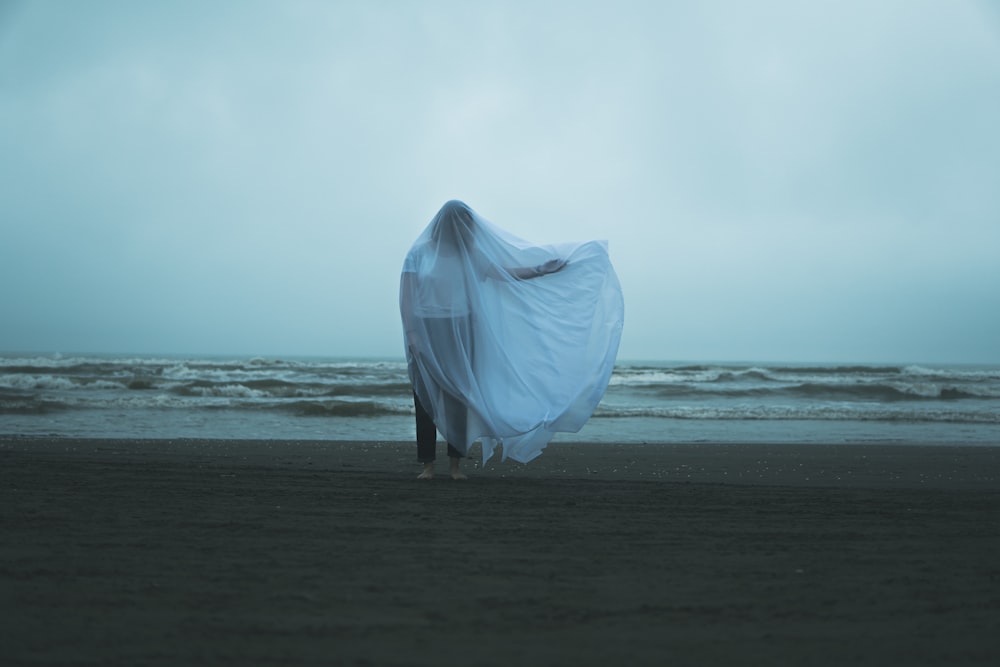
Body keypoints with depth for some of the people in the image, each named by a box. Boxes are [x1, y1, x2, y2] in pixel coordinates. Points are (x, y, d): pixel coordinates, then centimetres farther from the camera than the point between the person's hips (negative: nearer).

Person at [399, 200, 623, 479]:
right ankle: (427, 464, 6)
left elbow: (508, 272, 6)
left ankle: (456, 464, 11)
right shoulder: (419, 253, -5)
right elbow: (406, 298, -7)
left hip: (459, 336, 3)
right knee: (426, 400, -1)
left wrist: (542, 270, -3)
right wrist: (411, 335, -15)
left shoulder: (470, 254, 4)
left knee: (459, 400, 3)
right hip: (427, 334, -3)